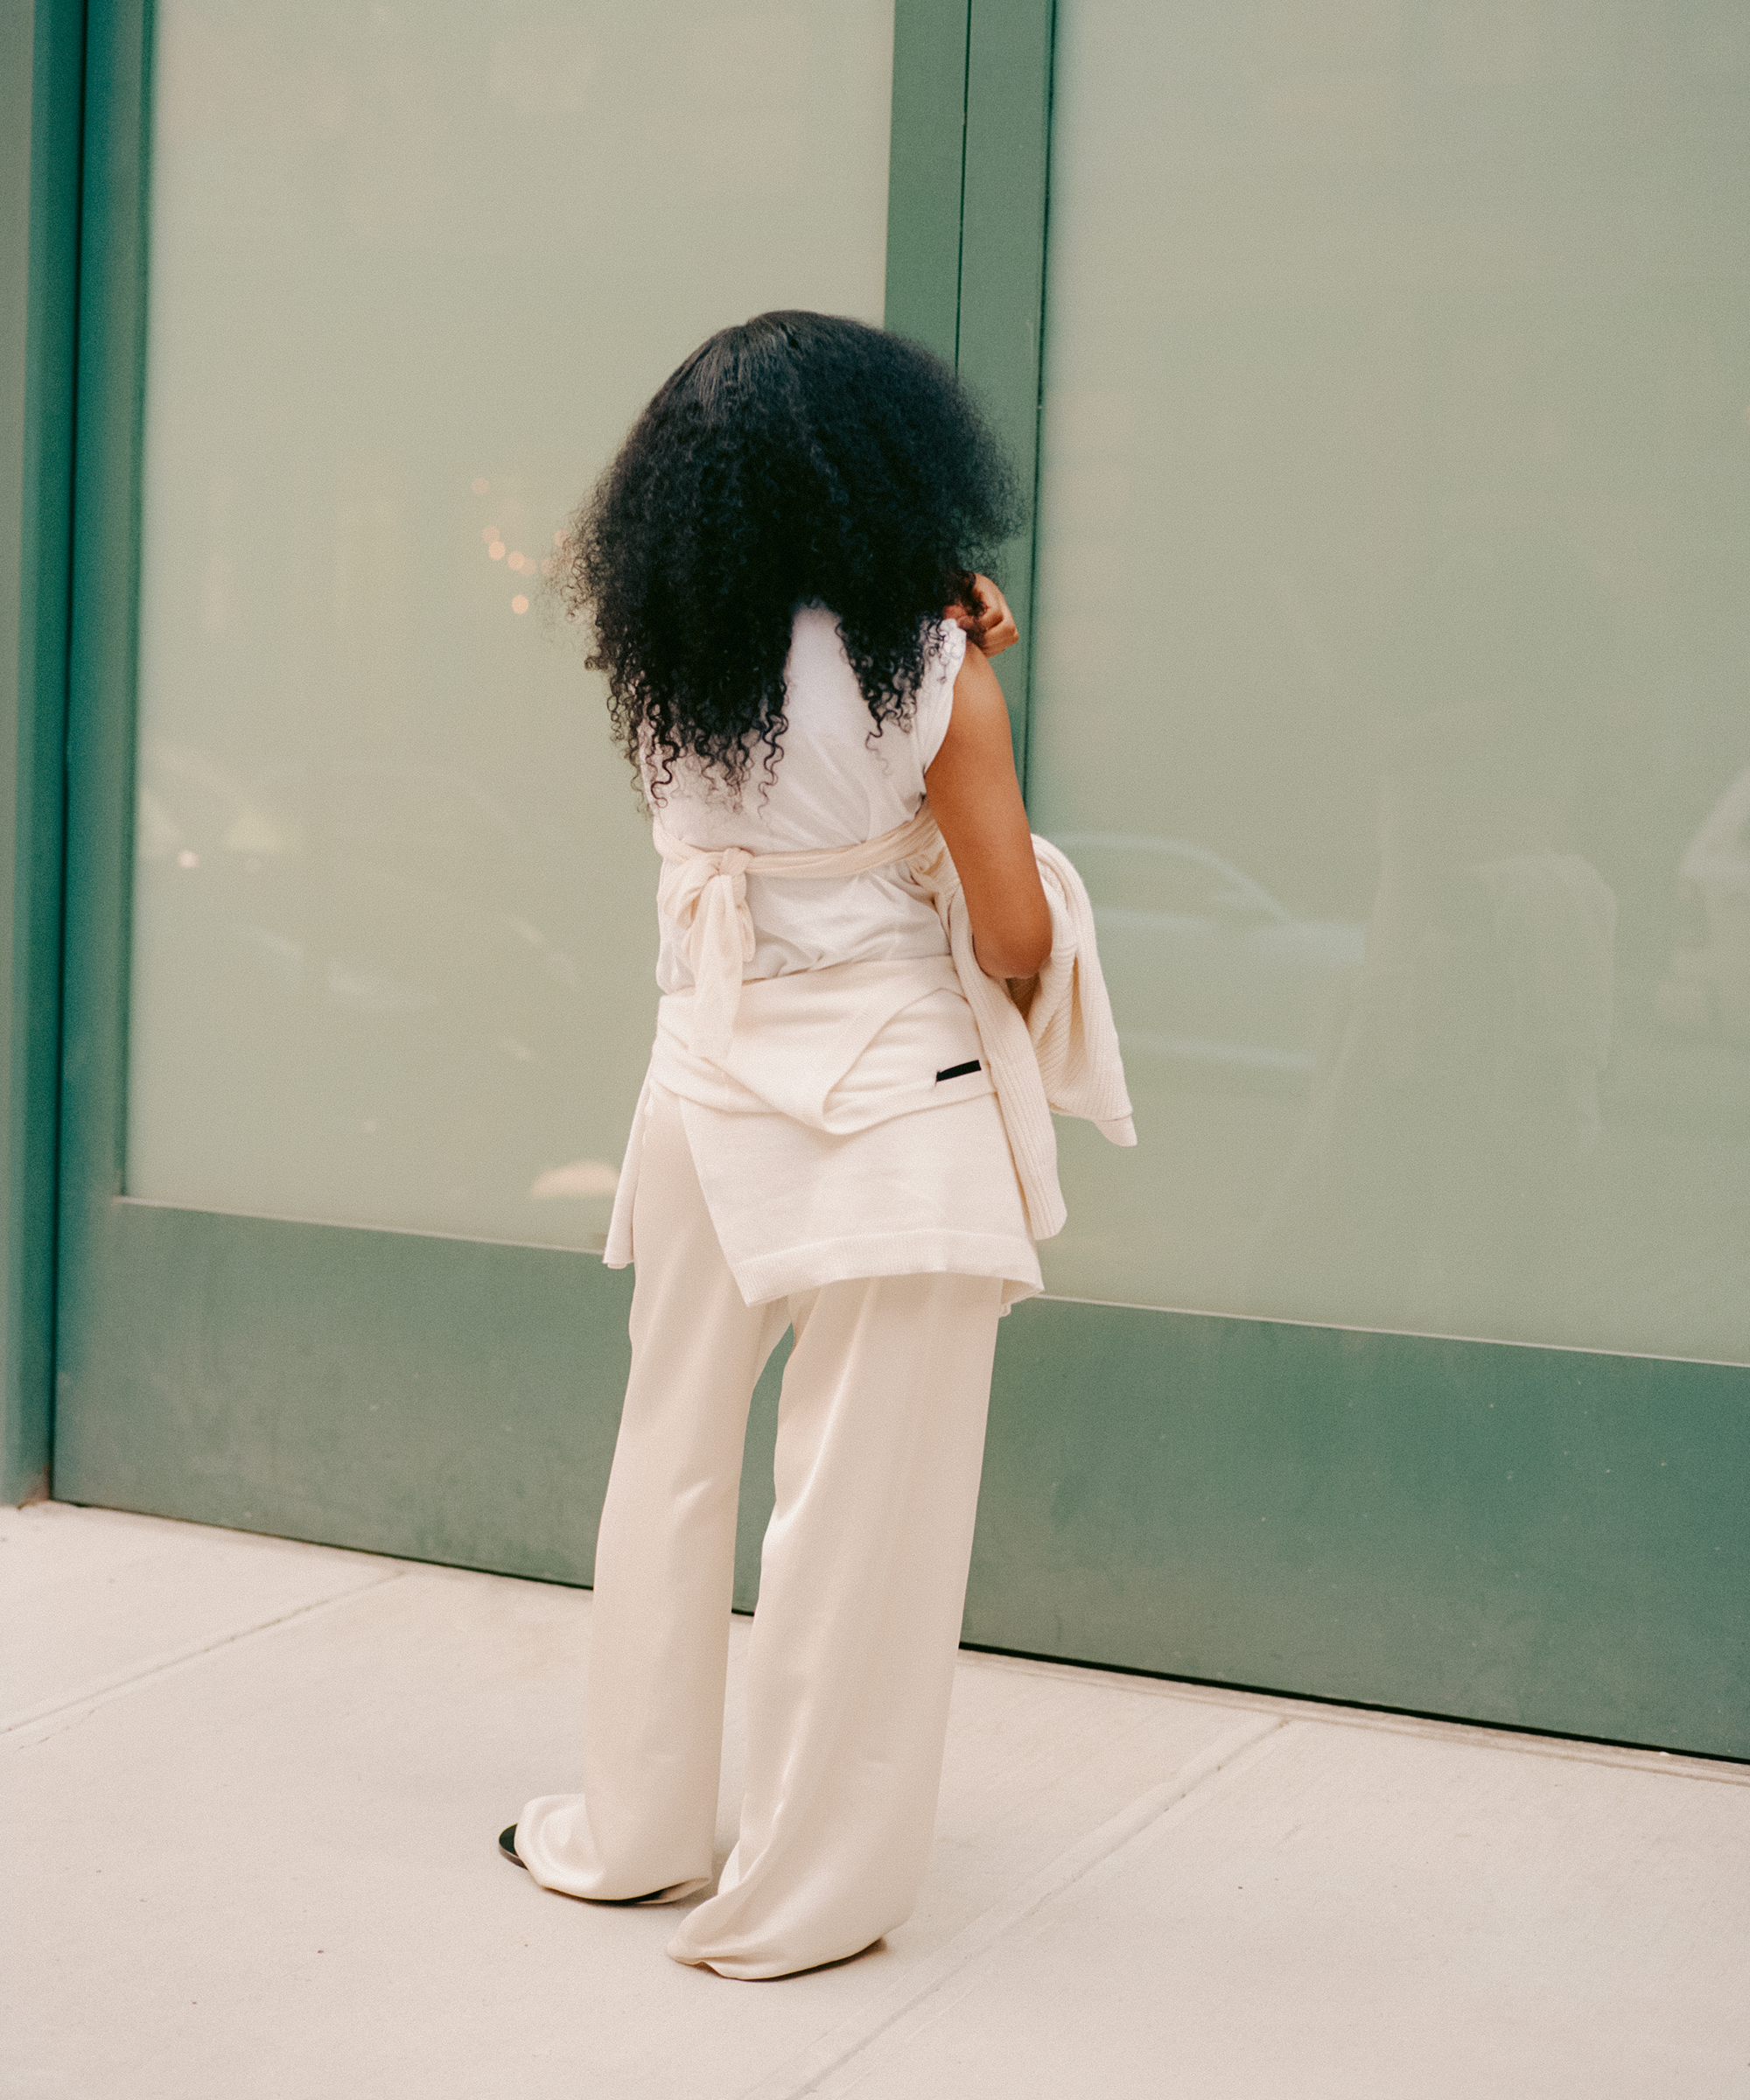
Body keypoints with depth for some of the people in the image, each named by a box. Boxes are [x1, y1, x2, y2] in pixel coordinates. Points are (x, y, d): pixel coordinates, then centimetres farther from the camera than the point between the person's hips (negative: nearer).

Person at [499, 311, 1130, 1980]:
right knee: (865, 1502, 4)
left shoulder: (665, 672, 1)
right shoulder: (931, 677, -12)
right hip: (896, 1106, -5)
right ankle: (800, 1891, 13)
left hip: (712, 1096, 5)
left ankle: (634, 1830, 32)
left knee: (670, 1463, 18)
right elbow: (1017, 934, -9)